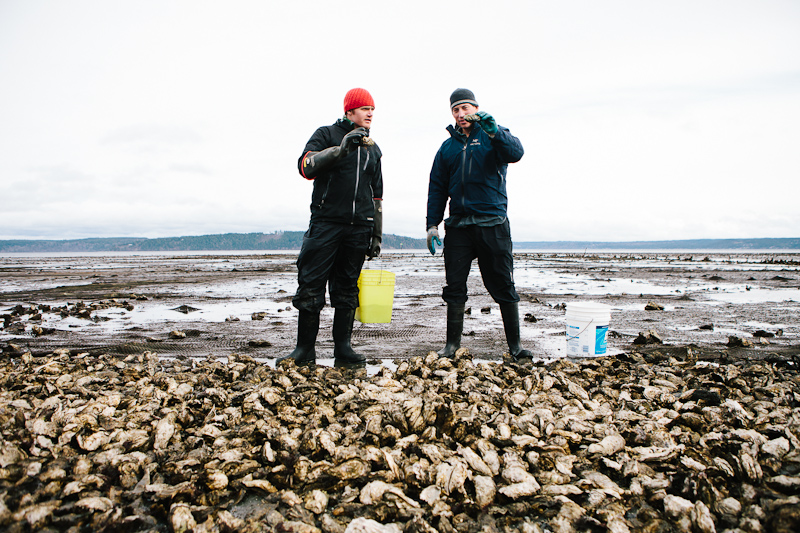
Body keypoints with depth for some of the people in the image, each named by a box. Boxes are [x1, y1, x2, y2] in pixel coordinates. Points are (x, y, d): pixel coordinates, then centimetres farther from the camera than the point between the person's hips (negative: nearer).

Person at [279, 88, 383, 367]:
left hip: (359, 228, 4)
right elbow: (306, 166, -14)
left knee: (347, 291, 6)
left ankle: (343, 348, 12)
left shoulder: (373, 148, 20)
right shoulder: (327, 134, 5)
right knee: (310, 287, -5)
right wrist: (341, 148, -24)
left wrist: (377, 235, 17)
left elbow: (377, 195, 22)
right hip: (325, 223, -4)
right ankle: (304, 349, 4)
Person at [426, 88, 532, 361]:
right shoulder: (447, 147, 16)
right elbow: (436, 188, 15)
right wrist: (432, 224, 7)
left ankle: (515, 344, 10)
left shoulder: (494, 136, 7)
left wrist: (493, 130, -30)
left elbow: (515, 153, -15)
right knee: (454, 287, 3)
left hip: (493, 225, -3)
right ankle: (452, 343, 13)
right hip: (458, 226, 3)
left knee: (504, 286, 1)